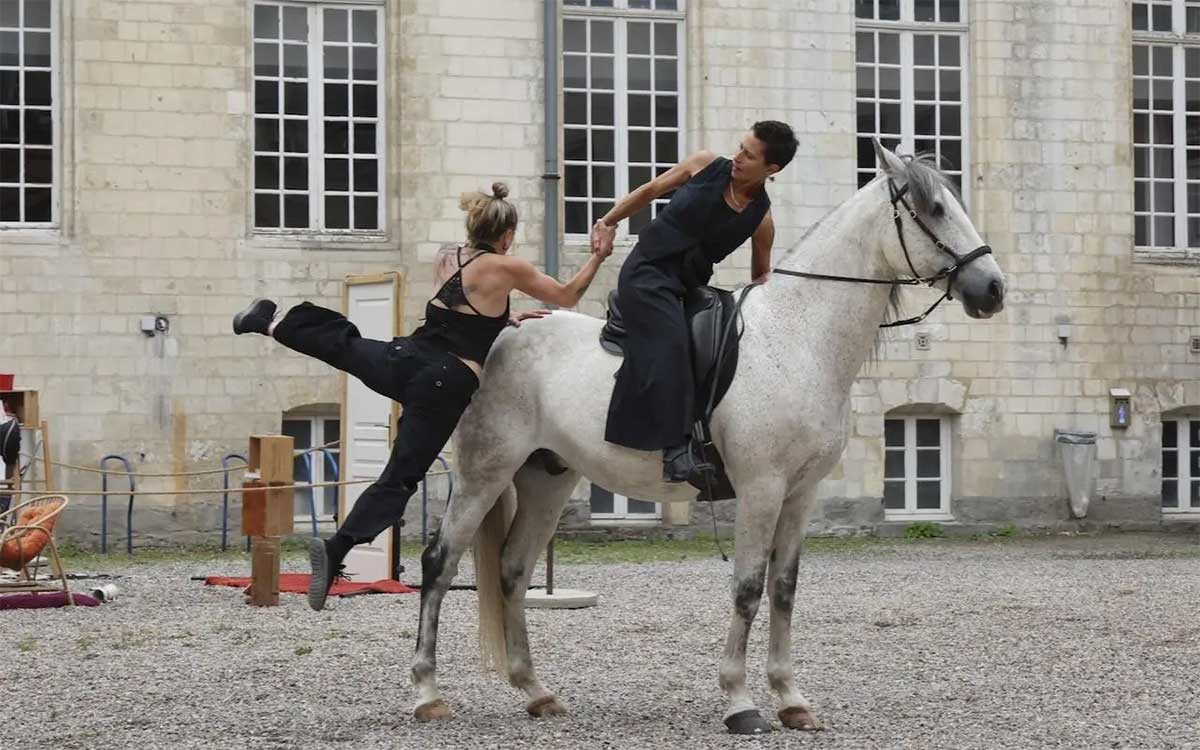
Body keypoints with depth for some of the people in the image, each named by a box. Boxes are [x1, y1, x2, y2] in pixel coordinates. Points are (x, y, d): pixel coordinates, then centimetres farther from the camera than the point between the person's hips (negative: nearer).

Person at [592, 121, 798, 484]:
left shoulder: (761, 220, -3)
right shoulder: (706, 165, -6)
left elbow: (761, 273, 12)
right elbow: (650, 191, 9)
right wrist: (608, 222, 12)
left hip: (690, 286, 6)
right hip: (647, 272, -6)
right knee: (669, 341, -26)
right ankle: (676, 447, -36)